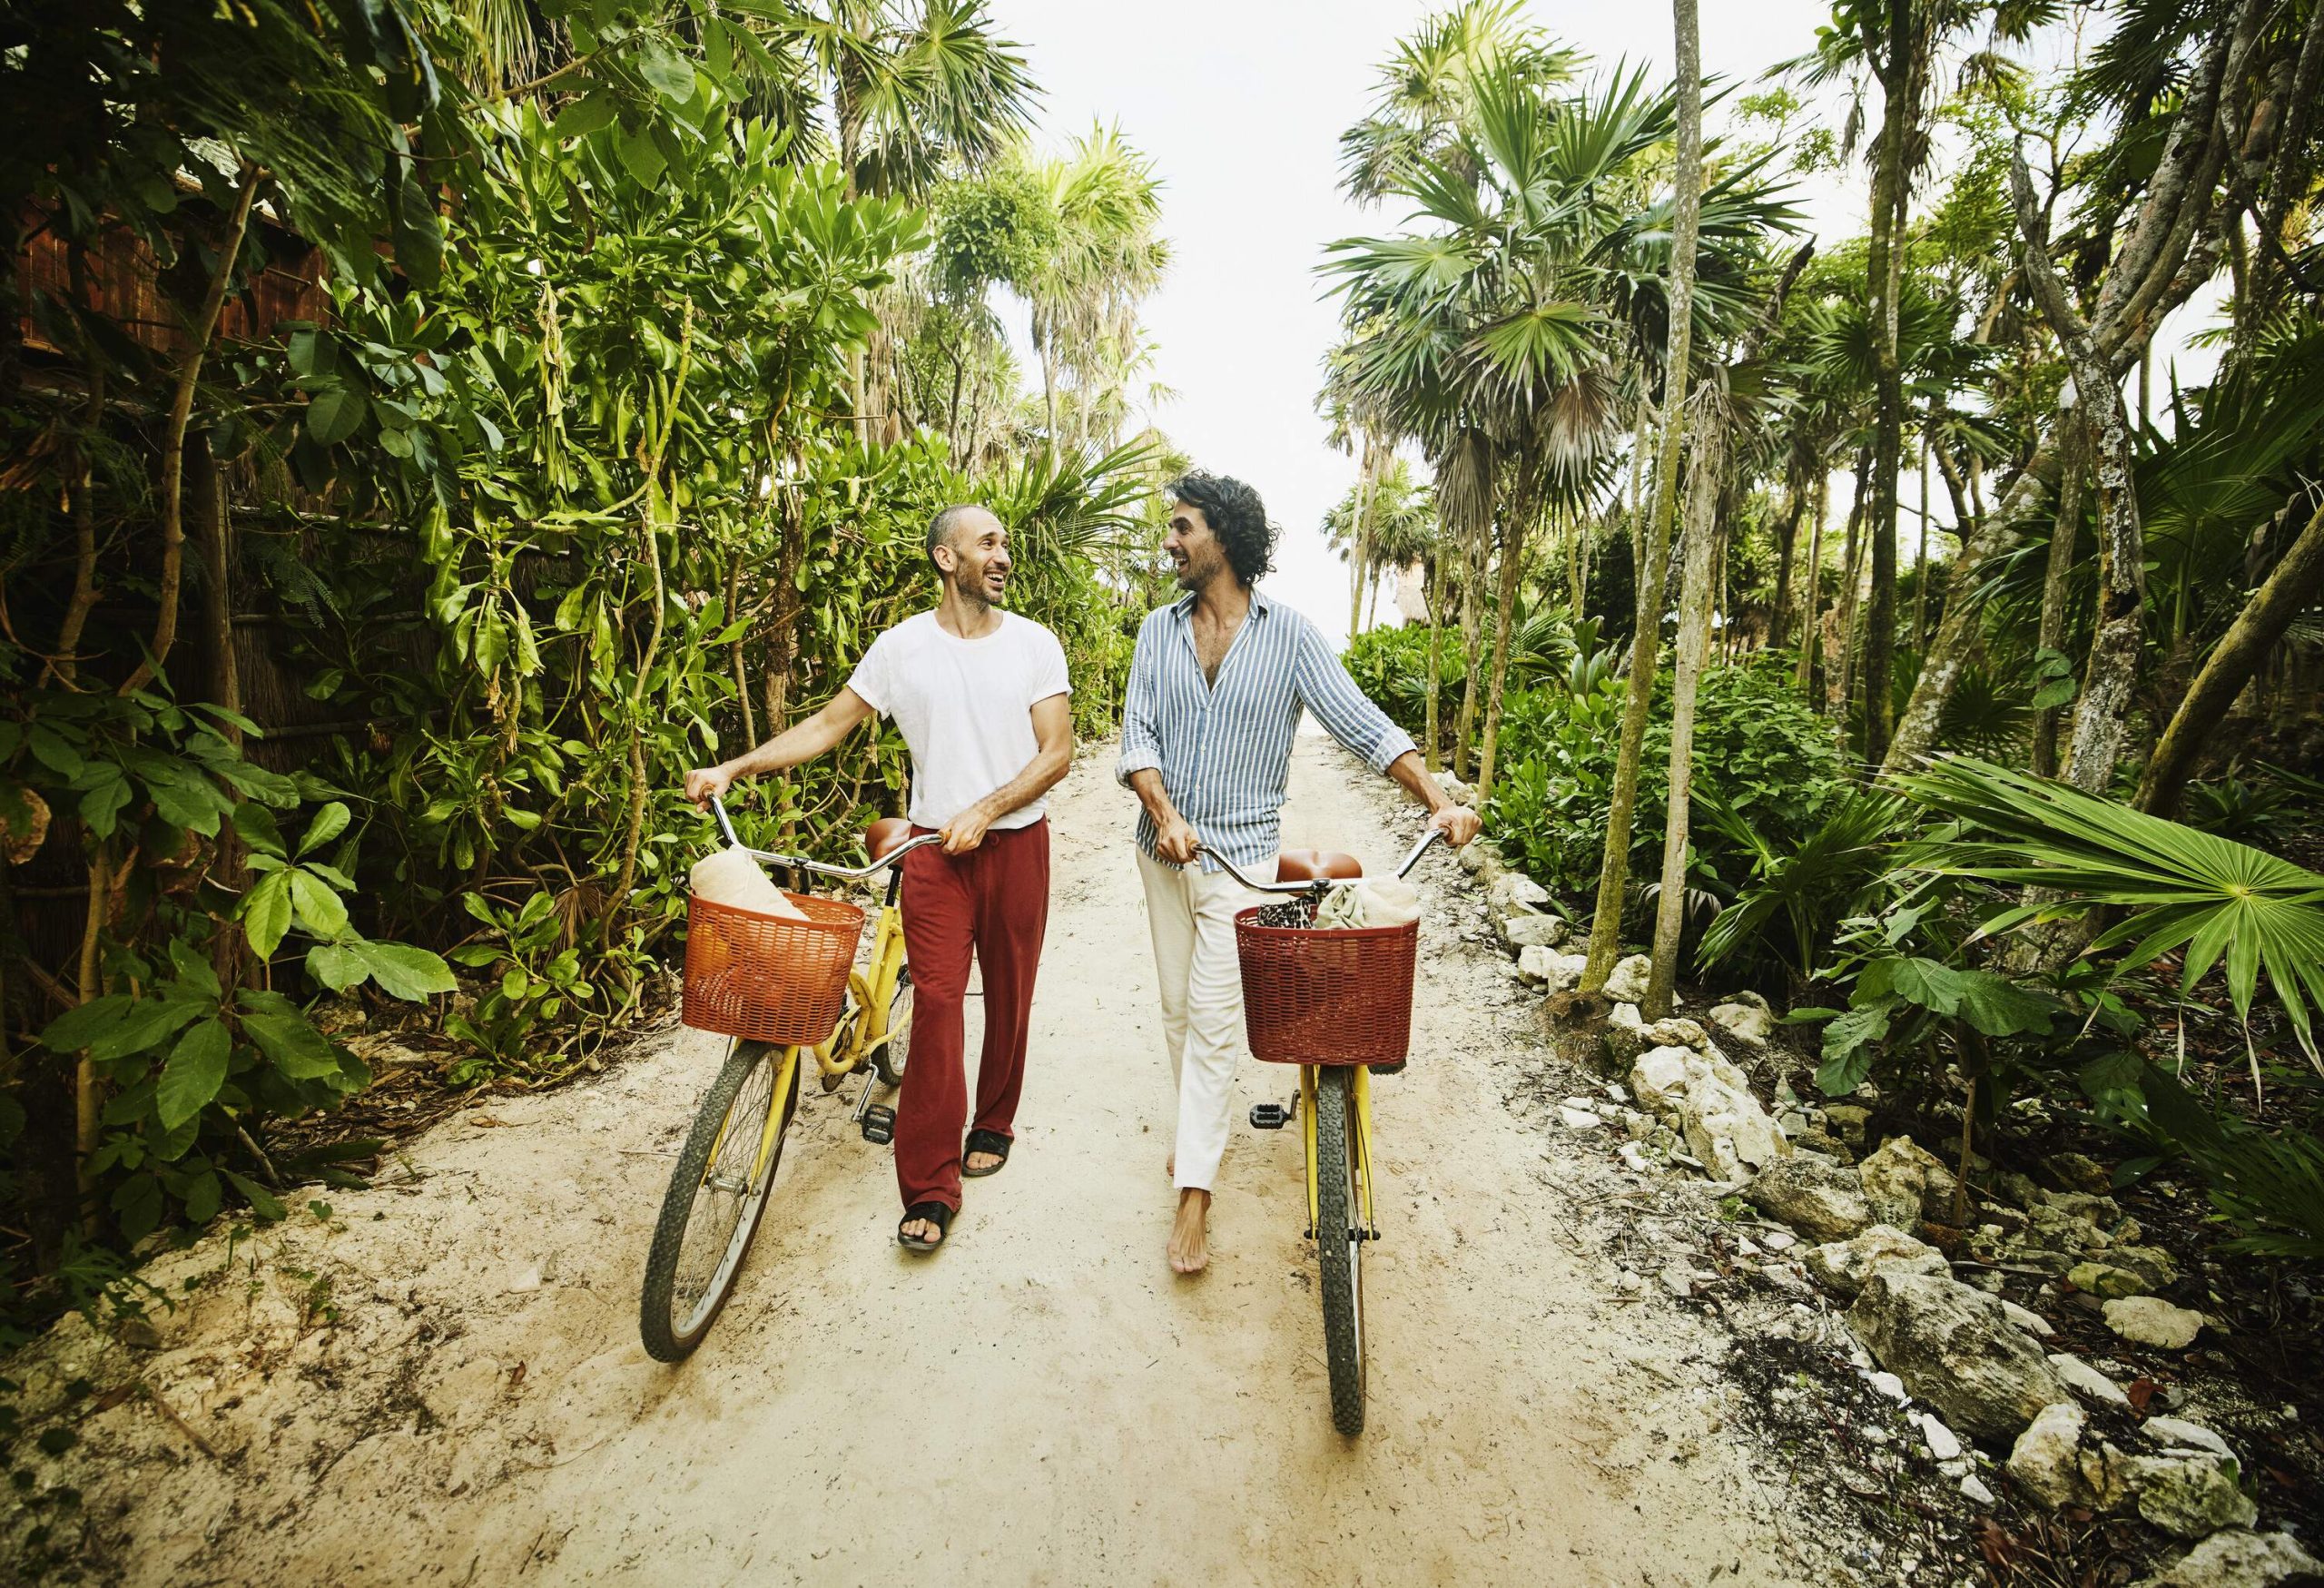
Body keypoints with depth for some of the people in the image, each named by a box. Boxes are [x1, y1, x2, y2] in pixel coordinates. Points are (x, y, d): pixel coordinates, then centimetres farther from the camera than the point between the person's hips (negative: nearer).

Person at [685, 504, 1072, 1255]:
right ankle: (931, 1185, 3)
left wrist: (985, 809, -17)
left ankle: (994, 1123, 35)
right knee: (935, 1004, -6)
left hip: (1017, 844, 1)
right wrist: (734, 767, -1)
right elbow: (828, 723, 6)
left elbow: (1057, 752, -5)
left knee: (1009, 997, 11)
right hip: (936, 850, -1)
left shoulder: (1034, 644, -1)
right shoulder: (900, 647, 0)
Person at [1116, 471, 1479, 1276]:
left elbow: (1367, 726, -8)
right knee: (1177, 1007, 14)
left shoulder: (1287, 633, -7)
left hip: (1241, 854, -4)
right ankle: (1200, 1131, 37)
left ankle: (1194, 1192, 6)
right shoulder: (1159, 630, 3)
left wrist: (1439, 802, -17)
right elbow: (1138, 734, -4)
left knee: (1214, 1017, -5)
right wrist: (1163, 813, -21)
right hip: (1165, 847, 4)